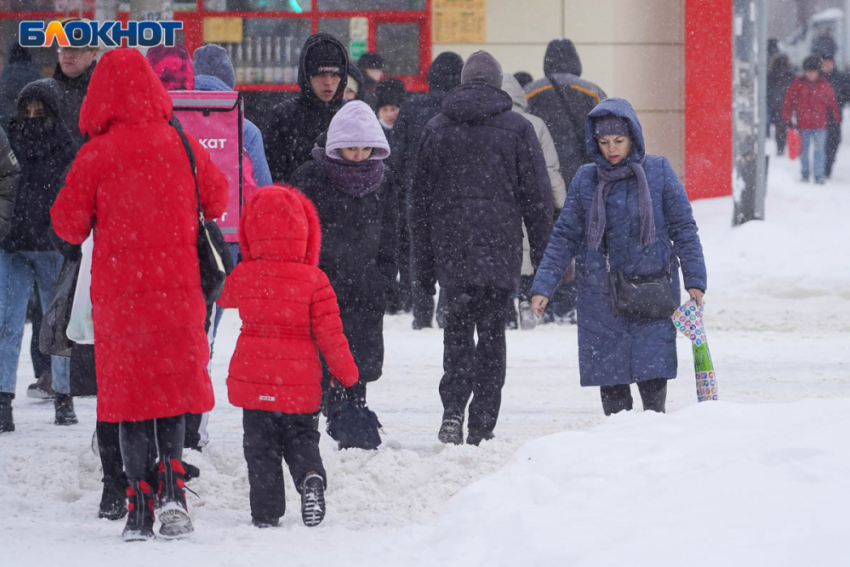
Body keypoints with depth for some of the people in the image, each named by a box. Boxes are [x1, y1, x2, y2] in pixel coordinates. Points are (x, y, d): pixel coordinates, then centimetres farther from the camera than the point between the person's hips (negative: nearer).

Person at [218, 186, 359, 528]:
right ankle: (310, 476, -12)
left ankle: (266, 512, 6)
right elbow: (329, 333, -8)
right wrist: (347, 372, 5)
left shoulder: (242, 276, -6)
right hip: (300, 383, 0)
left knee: (260, 448, 10)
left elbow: (222, 296, 18)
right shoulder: (314, 281, -10)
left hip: (254, 381, 0)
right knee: (301, 438, 17)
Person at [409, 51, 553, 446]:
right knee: (491, 330, 3)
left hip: (450, 249, 2)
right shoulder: (517, 129, 1)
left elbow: (420, 201, 11)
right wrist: (543, 255, 8)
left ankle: (453, 409, -9)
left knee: (458, 325, 12)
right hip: (499, 249, -2)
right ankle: (481, 427, 0)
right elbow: (537, 196, 1)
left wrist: (423, 265, 15)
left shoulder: (435, 129, 9)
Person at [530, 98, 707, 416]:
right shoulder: (586, 179, 4)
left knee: (651, 374, -8)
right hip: (600, 295, 2)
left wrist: (694, 280, -1)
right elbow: (565, 236, 7)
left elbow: (683, 228, 4)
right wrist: (543, 286, 0)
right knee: (609, 372, 1)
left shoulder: (658, 172, 0)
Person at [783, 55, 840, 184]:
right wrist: (787, 119, 0)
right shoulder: (798, 84, -2)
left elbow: (832, 102, 10)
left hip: (820, 124, 0)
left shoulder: (824, 85, 1)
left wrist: (837, 118, 12)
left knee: (819, 150, -3)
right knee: (804, 150, 10)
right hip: (803, 124, 0)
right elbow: (788, 101, 1)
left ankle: (819, 175, 3)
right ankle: (805, 174, 22)